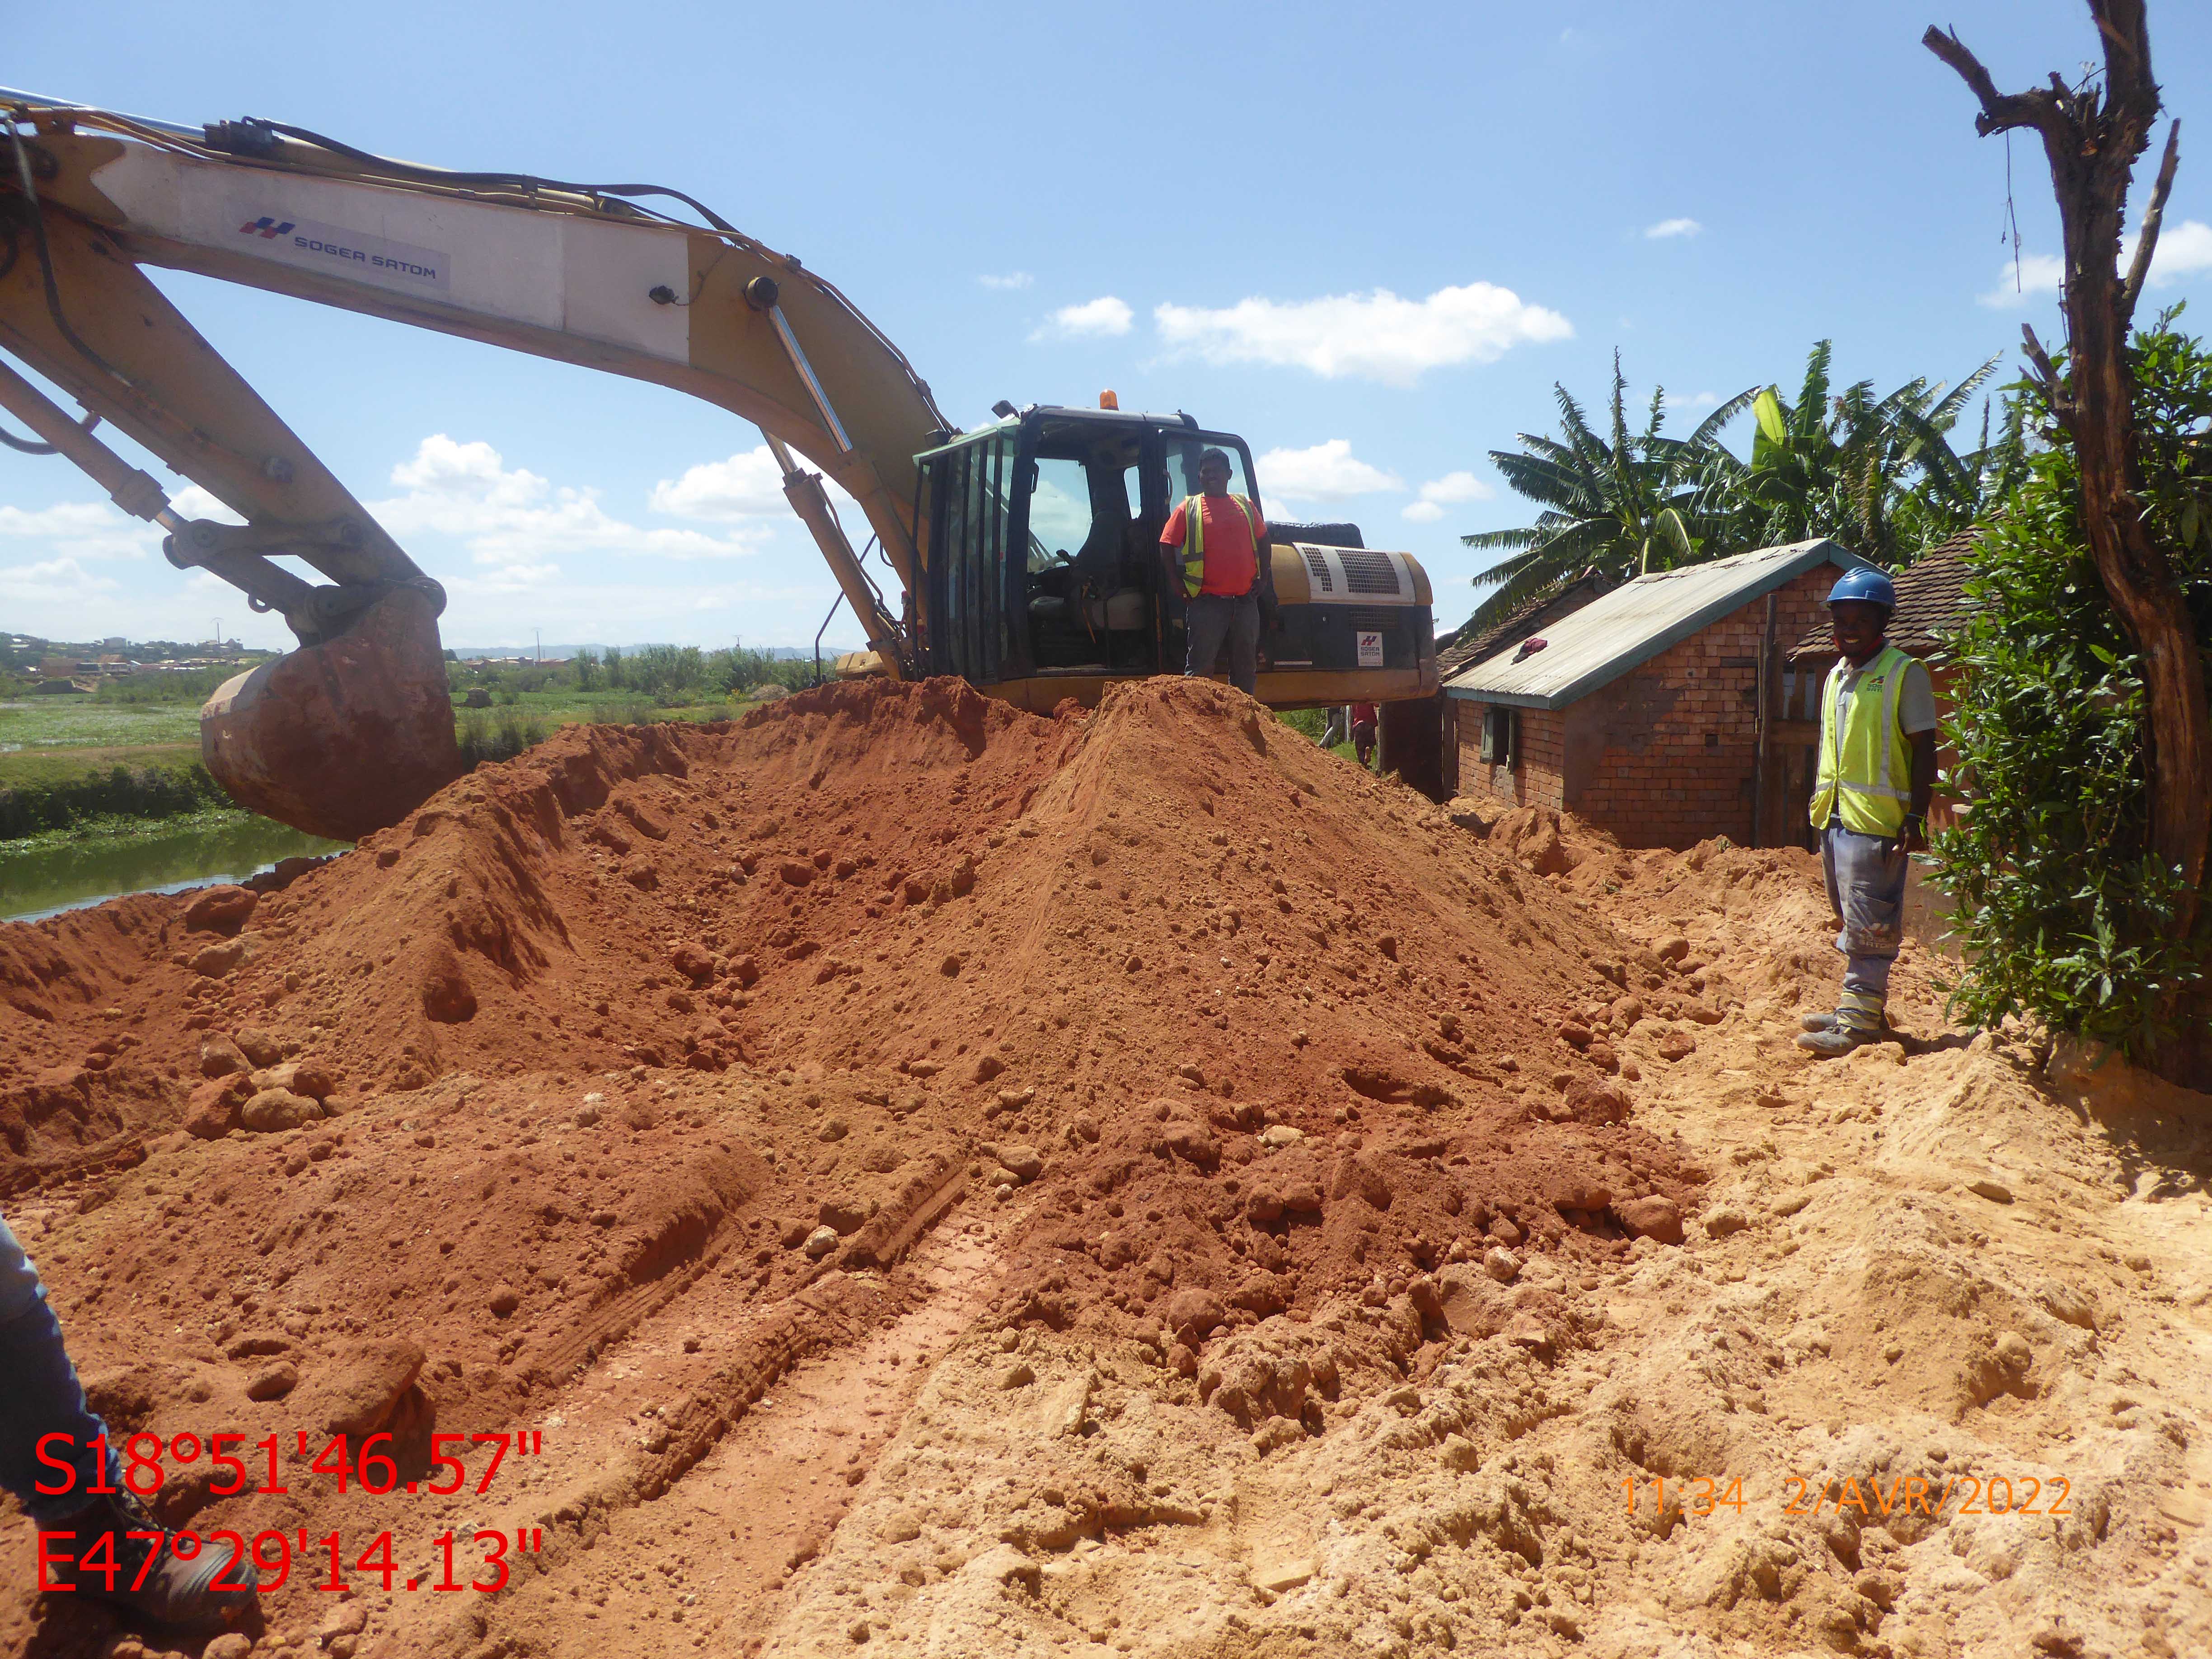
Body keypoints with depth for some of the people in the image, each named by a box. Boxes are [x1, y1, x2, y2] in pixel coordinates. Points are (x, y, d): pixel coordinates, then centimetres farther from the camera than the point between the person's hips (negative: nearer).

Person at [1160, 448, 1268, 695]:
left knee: (1246, 668, 10)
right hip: (1207, 603, -4)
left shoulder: (1245, 507, 13)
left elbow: (1263, 542, 23)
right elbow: (1167, 549, 2)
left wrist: (1262, 578, 13)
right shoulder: (1188, 509, 2)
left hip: (1245, 601, 4)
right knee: (1200, 667, -5)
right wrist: (1181, 589, -4)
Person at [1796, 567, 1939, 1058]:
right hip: (1834, 818, 8)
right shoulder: (1837, 676, 16)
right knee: (1850, 922, 14)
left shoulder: (1904, 674, -6)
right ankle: (1858, 1010, 23)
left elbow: (1924, 751, -9)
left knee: (1868, 926, -7)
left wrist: (1915, 821, -15)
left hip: (1877, 821, -8)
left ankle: (1860, 1022, -4)